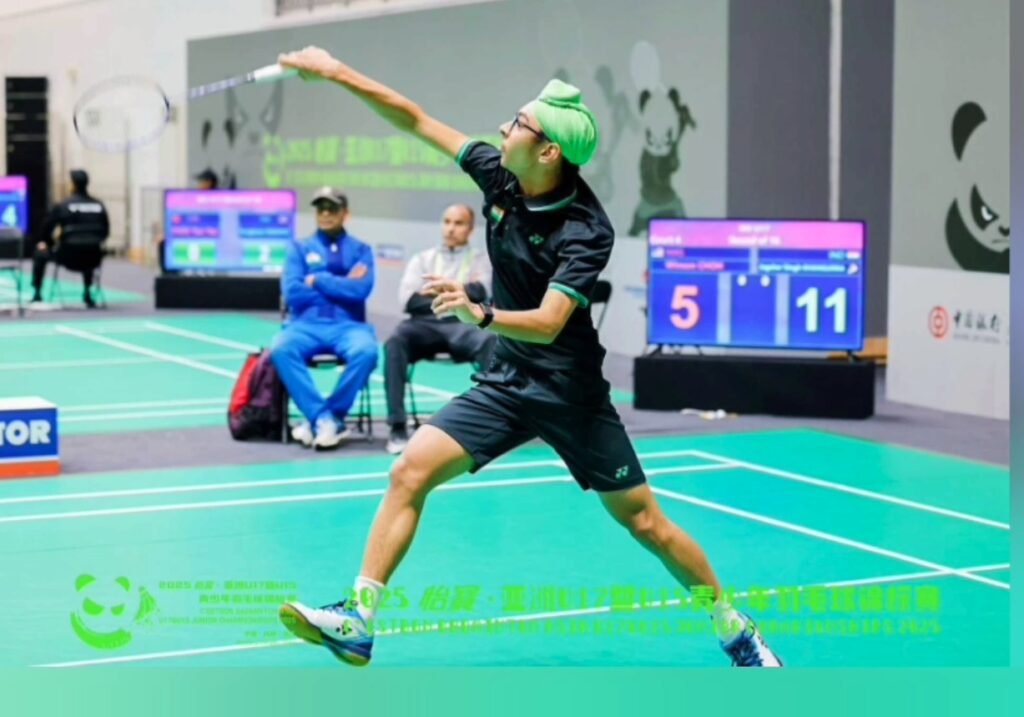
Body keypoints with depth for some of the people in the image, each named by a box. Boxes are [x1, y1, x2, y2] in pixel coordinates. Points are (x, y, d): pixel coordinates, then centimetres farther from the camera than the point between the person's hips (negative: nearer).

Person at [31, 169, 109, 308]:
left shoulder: (64, 205, -2)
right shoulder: (99, 205, 6)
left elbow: (47, 226, 6)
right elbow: (105, 231, 12)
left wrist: (44, 242, 25)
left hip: (69, 256, -3)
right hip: (93, 259, 3)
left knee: (40, 254, 24)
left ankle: (37, 293, 22)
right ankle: (87, 292, 35)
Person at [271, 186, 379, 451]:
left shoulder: (360, 250, 13)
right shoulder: (300, 249, 15)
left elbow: (361, 289, -6)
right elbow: (292, 292, -2)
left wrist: (317, 281, -2)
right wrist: (341, 286, -1)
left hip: (347, 325, -1)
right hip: (307, 325, 1)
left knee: (366, 351, -35)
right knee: (280, 349, -33)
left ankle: (324, 417, -19)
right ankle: (324, 418, -28)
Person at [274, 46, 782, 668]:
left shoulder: (586, 232, -22)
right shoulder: (500, 174, -6)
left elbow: (548, 324, -33)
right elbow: (416, 120, 0)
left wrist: (481, 314, -50)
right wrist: (336, 71, -3)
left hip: (569, 393, -5)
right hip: (505, 381, 5)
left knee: (644, 522, 2)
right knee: (410, 473, -12)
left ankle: (736, 629, 22)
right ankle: (357, 622, -11)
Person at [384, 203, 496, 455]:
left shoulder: (480, 260, 19)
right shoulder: (423, 259, 22)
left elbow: (479, 292, -3)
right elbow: (408, 299, 5)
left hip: (462, 325, -1)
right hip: (425, 324, 1)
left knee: (490, 340, -35)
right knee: (395, 342, -33)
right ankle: (398, 427, -33)